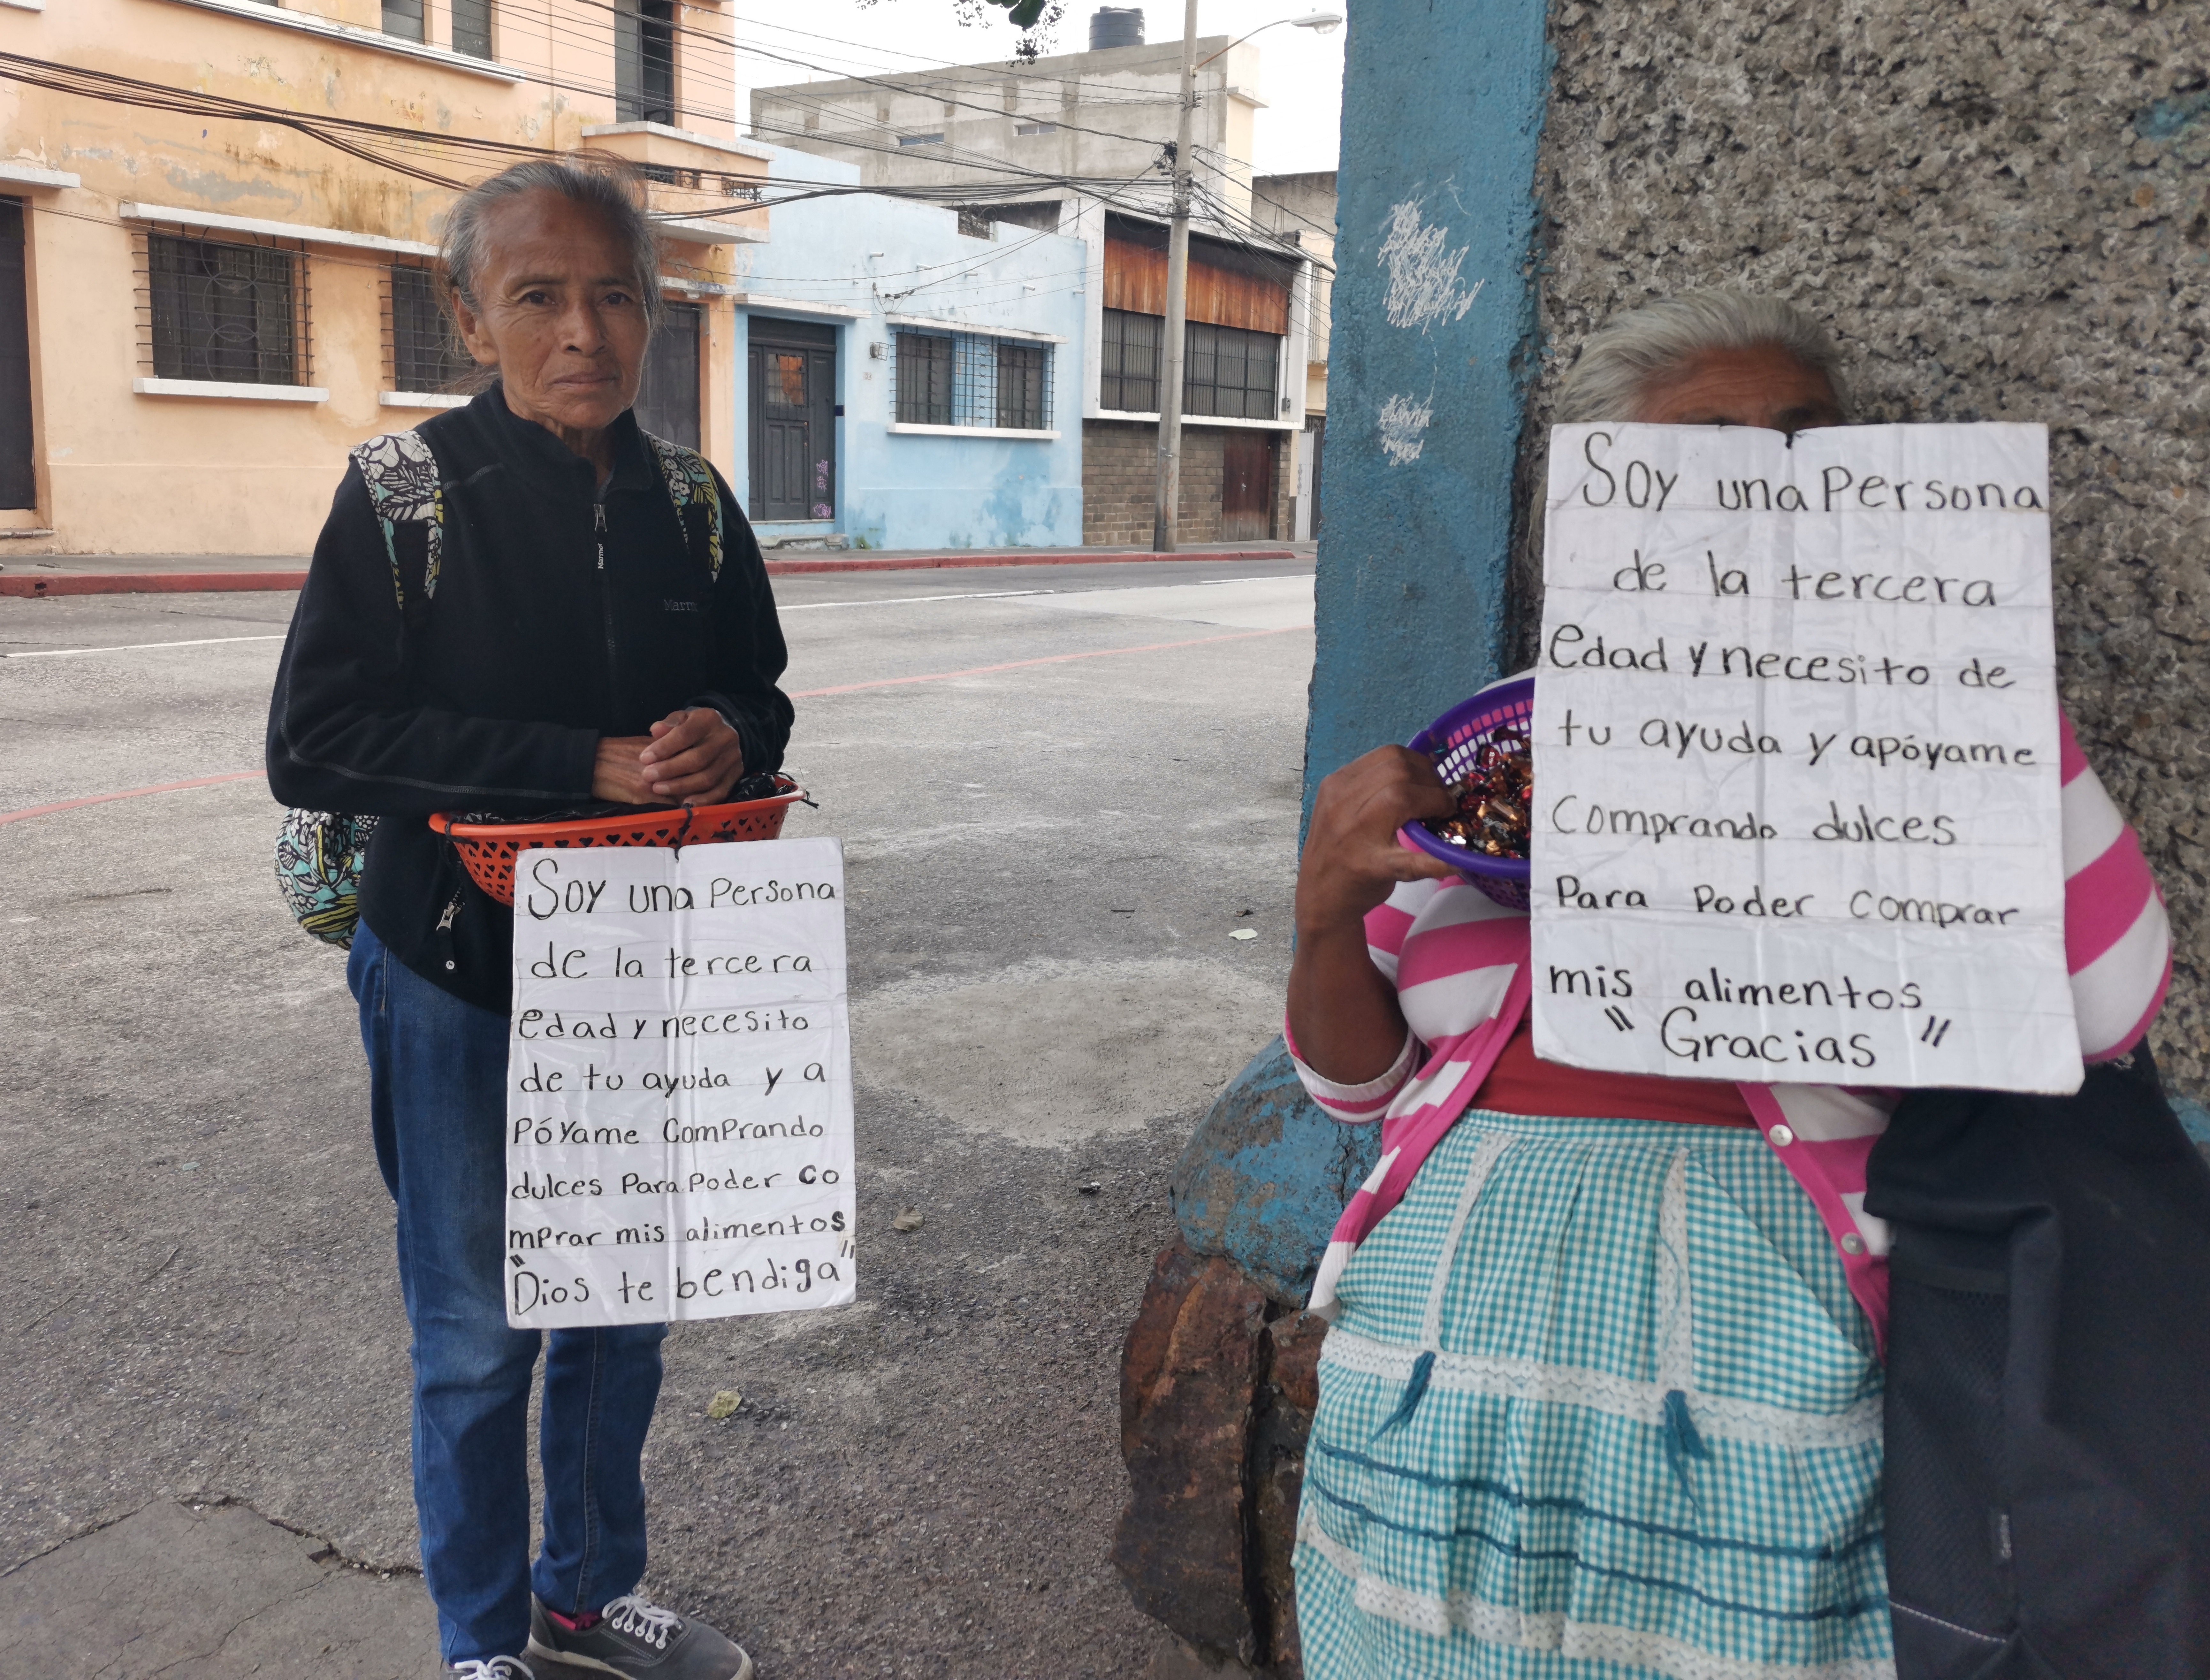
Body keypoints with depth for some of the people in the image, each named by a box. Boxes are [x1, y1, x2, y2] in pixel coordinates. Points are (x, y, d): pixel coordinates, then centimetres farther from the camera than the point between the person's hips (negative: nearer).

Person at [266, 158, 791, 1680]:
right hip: (462, 979, -4)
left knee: (625, 1305, 17)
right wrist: (592, 768, -23)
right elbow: (314, 741, -16)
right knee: (479, 1336, 8)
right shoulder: (404, 494, -9)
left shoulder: (693, 502, 2)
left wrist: (728, 739, -14)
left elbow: (760, 698, 12)